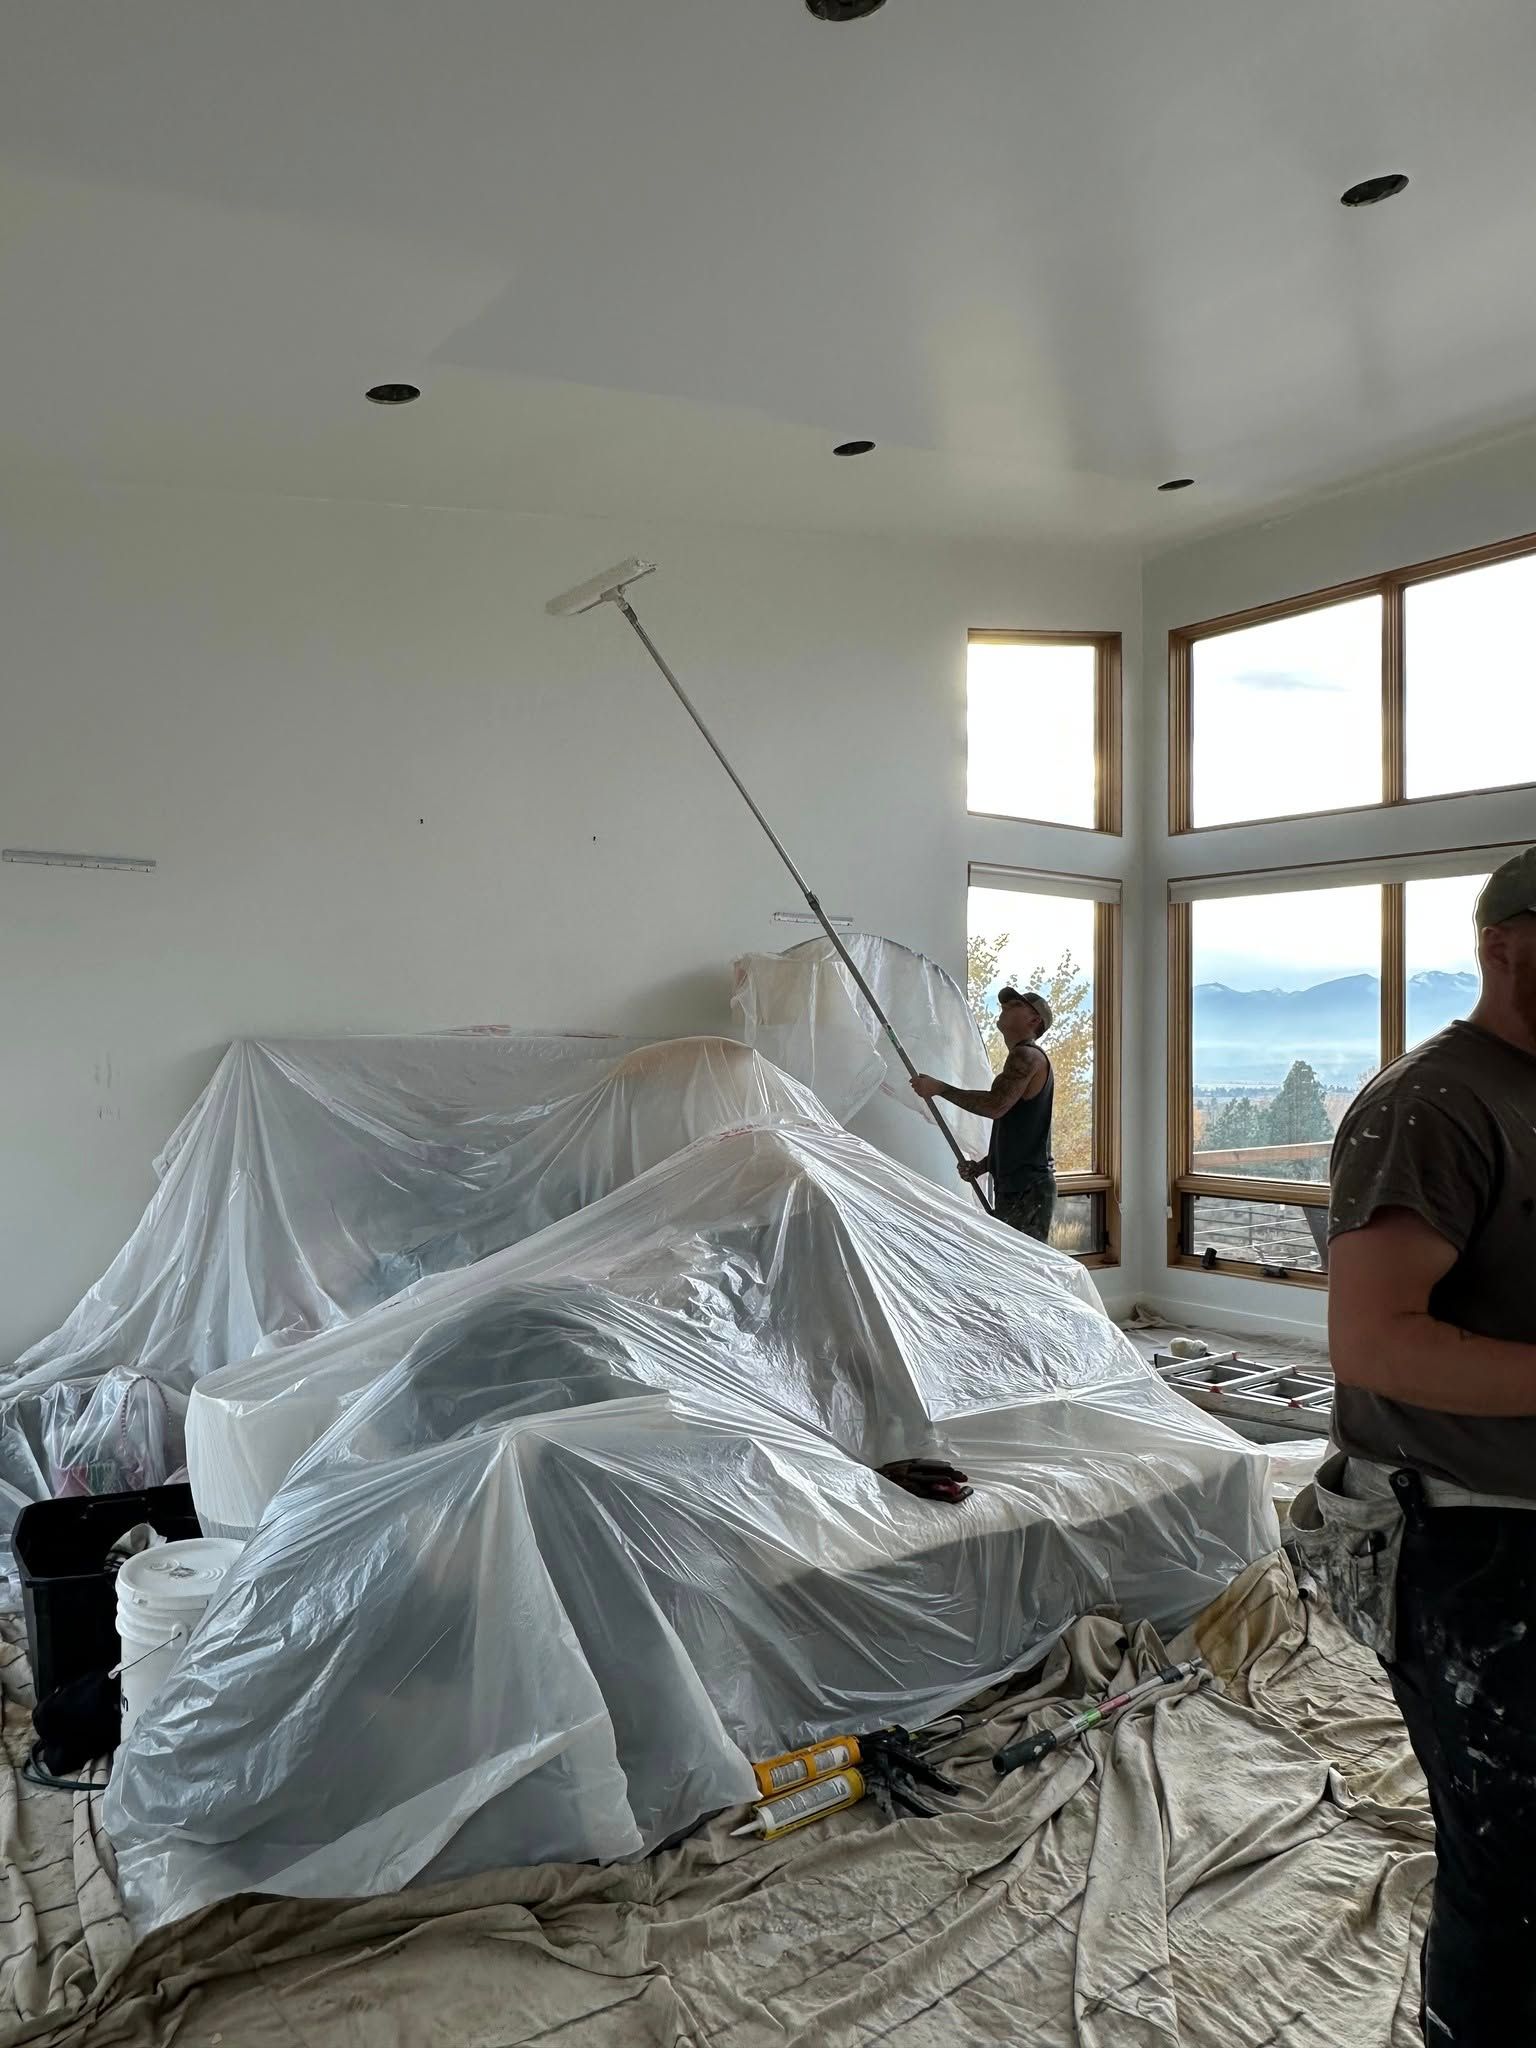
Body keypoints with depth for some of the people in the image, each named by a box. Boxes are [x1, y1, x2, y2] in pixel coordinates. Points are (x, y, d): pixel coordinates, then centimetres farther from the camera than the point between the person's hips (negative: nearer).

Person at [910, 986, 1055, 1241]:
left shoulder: (1027, 1056, -10)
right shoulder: (1022, 1060, 23)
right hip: (1014, 1189, 10)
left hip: (1028, 1190, -10)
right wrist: (982, 1166, 13)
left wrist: (940, 1088, -18)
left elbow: (995, 1105, -25)